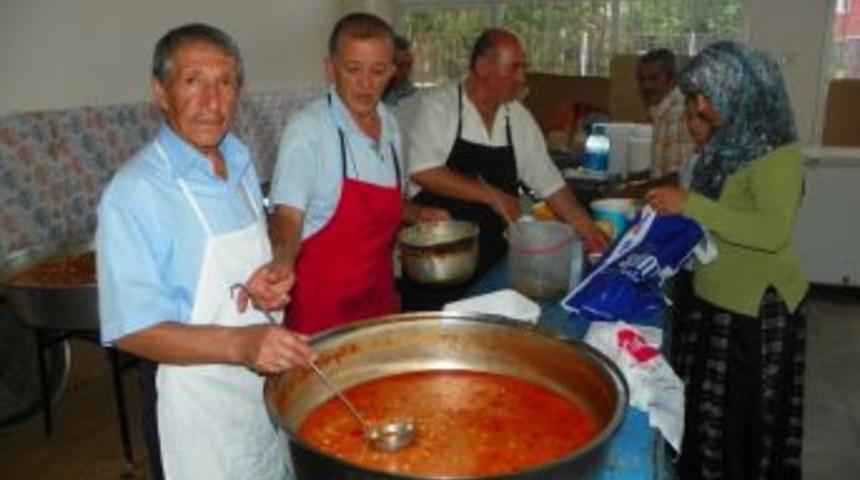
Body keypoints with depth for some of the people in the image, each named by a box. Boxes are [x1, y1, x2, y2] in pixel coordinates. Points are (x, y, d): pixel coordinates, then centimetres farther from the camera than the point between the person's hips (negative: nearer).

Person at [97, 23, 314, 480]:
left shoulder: (241, 162, 1)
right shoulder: (135, 191, -21)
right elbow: (133, 329, -20)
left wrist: (269, 279, -9)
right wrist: (239, 344, -34)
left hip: (272, 385, 7)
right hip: (203, 404, -6)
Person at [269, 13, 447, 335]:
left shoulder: (389, 124, 6)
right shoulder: (308, 128, -16)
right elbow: (288, 217, -21)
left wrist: (418, 214, 8)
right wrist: (282, 266, -37)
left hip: (380, 293, 7)